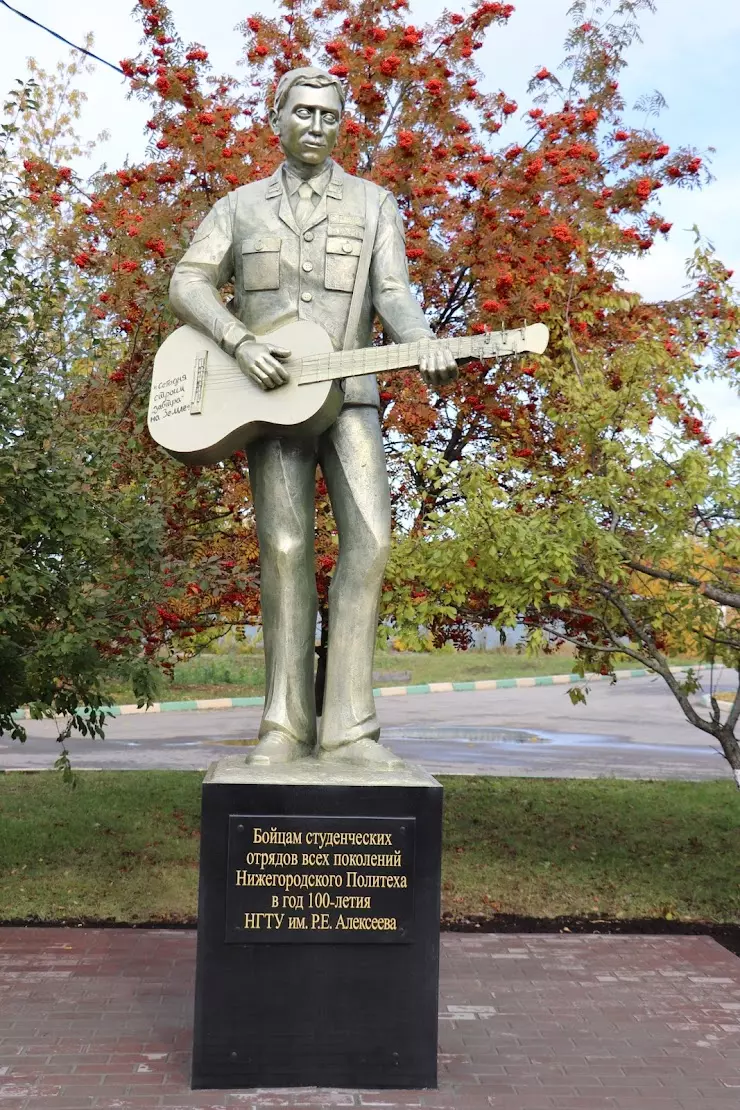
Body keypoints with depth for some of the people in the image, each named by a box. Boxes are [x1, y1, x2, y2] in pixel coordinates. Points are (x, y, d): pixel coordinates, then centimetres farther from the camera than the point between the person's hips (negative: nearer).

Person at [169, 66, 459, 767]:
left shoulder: (373, 204, 13)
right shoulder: (240, 207, 15)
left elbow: (391, 293, 2)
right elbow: (187, 283, 7)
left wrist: (425, 352, -19)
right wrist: (240, 342, -12)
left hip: (347, 394, 0)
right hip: (264, 396, 0)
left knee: (368, 541, -14)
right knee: (285, 549, -8)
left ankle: (348, 727, -11)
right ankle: (286, 725, -3)